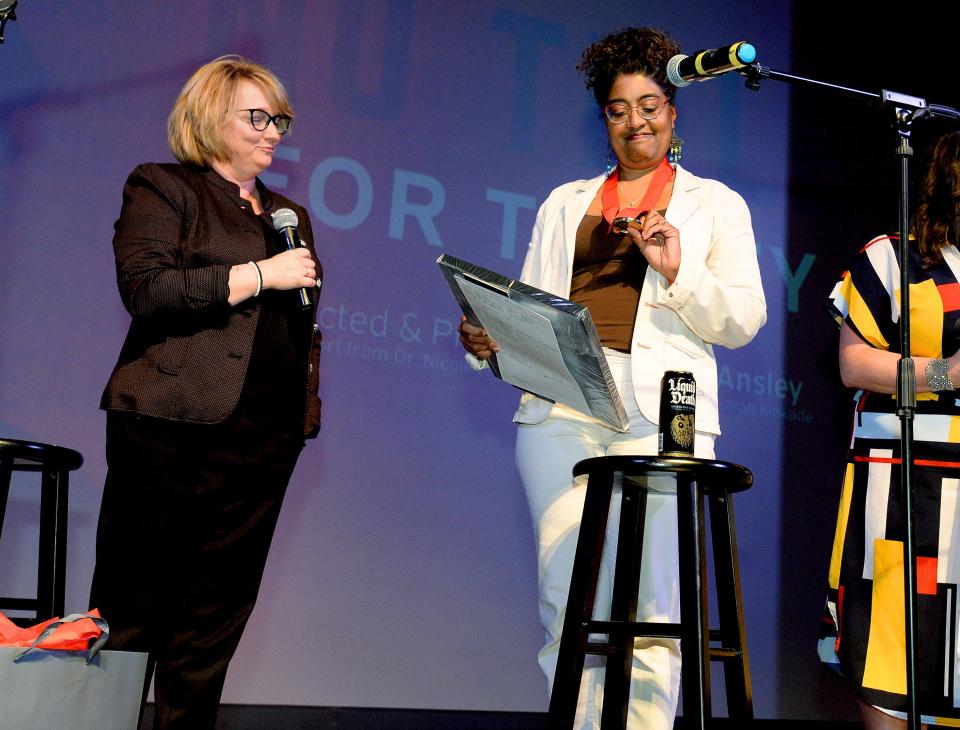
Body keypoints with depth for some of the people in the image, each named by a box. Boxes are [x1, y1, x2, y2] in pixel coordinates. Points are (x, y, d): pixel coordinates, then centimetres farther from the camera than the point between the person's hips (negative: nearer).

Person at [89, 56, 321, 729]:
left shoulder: (290, 213, 23)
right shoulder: (163, 187, 5)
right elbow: (144, 289, -11)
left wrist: (307, 407, 16)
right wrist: (261, 274, -12)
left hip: (266, 434, 5)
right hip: (172, 424, -5)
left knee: (217, 611, 6)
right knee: (134, 603, 0)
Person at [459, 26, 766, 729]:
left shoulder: (715, 203, 16)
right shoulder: (565, 202, 24)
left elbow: (743, 321, 7)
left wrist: (679, 273, -9)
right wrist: (486, 338, -3)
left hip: (661, 413, -2)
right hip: (560, 411, 2)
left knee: (649, 610, -5)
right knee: (565, 603, -1)